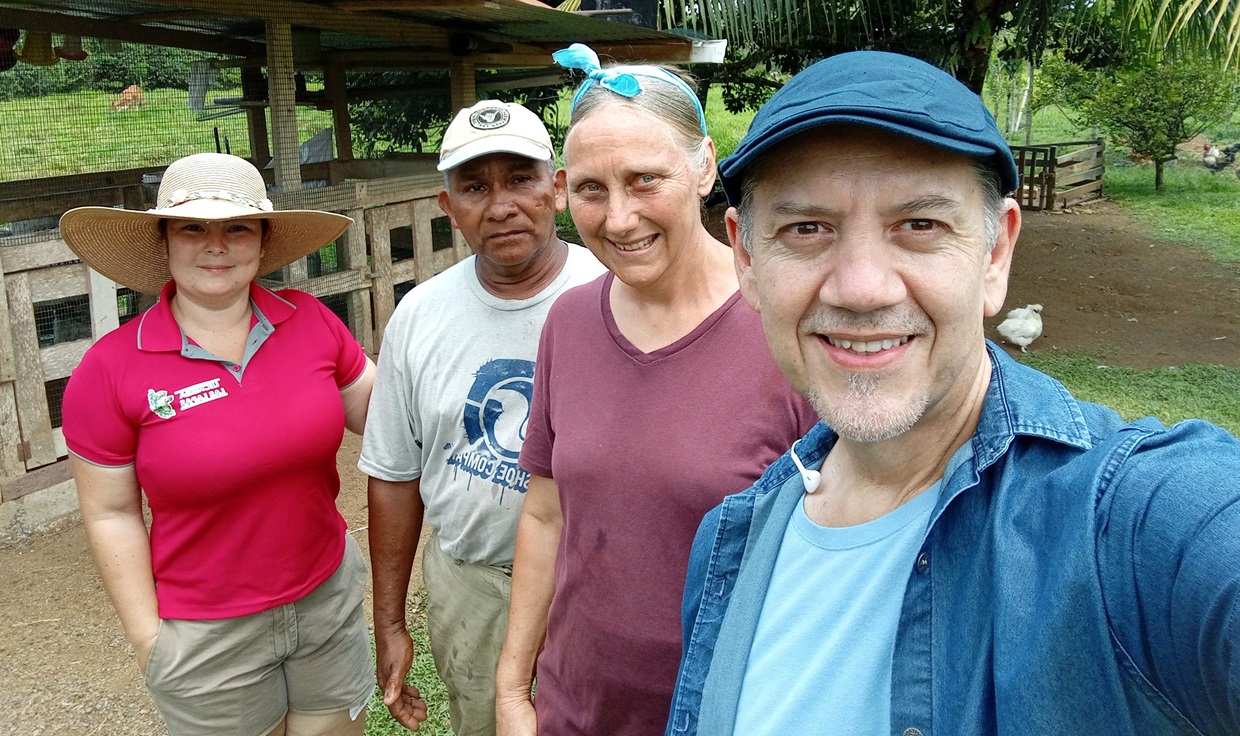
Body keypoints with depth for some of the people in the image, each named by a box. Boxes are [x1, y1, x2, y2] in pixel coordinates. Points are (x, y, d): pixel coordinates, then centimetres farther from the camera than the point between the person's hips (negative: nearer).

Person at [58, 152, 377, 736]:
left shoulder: (310, 321, -7)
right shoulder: (111, 369, -13)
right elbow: (111, 513, -8)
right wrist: (148, 639, -6)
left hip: (329, 596, 3)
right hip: (208, 635, -3)